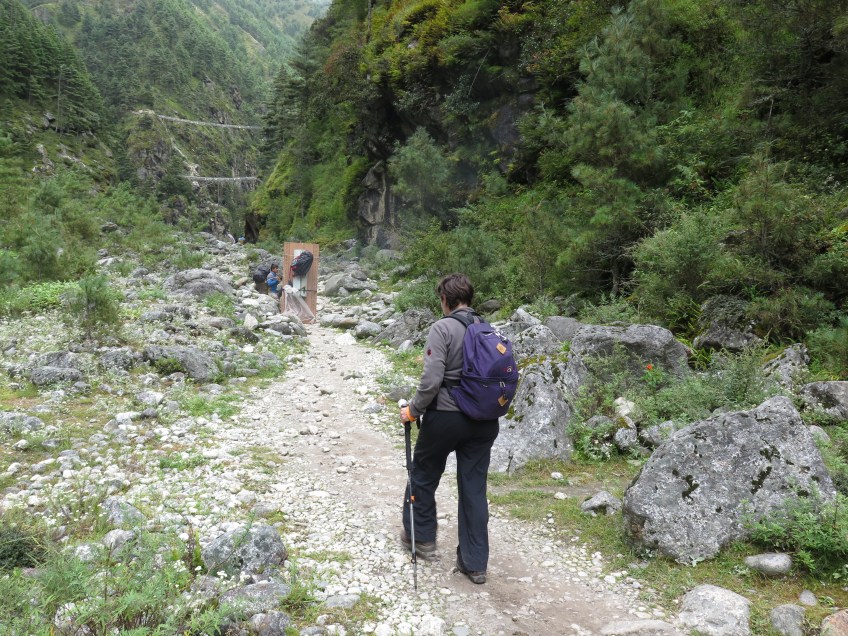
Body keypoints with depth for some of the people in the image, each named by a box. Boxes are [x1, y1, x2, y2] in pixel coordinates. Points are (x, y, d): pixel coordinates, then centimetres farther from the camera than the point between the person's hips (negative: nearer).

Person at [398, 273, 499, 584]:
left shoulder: (442, 328, -13)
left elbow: (431, 380, -20)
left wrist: (413, 410, -7)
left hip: (445, 418, -5)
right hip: (484, 423, 5)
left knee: (423, 477, 19)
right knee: (474, 490, 11)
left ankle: (421, 537, 36)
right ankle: (475, 563, 17)